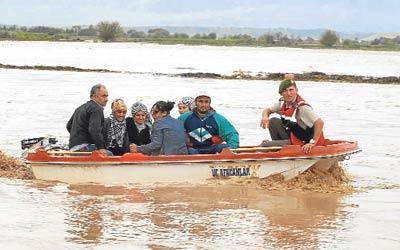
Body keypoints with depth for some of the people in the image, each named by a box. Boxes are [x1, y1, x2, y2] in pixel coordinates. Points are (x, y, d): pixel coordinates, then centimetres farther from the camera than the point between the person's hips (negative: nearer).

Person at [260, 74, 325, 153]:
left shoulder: (302, 107, -26)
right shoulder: (282, 104, 0)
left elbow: (320, 122, -32)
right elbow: (267, 110, 14)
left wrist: (312, 143, -33)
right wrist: (265, 116, -10)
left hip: (302, 144, -8)